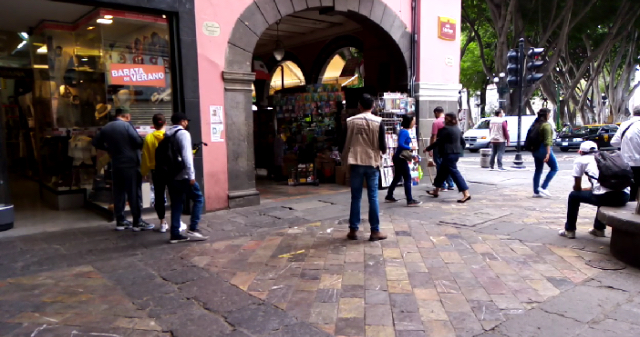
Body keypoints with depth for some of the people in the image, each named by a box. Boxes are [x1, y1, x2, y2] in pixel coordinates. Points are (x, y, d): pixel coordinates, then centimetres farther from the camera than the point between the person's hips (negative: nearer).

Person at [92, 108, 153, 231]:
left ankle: (120, 221, 16)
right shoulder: (126, 125, -11)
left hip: (116, 165, 6)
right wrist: (141, 145, 4)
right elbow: (138, 141, -17)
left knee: (118, 193, 11)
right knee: (134, 193, -2)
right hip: (131, 164, -6)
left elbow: (96, 142, 17)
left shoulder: (106, 128, 9)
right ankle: (137, 222, 2)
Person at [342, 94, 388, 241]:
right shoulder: (378, 122, -5)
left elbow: (345, 144, 3)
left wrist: (346, 161, 17)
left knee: (356, 197, 8)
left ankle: (353, 230, 12)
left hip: (356, 163, 1)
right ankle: (375, 231, 7)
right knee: (373, 198, 4)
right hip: (372, 163, -1)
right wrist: (383, 151, 18)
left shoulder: (350, 121, 0)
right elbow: (383, 145, -4)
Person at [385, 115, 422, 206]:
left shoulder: (404, 131, 12)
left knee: (397, 178, 17)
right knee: (407, 178, -6)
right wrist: (410, 148, -17)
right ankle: (410, 200, -5)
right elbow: (400, 144, -27)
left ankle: (389, 196, 26)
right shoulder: (404, 132, -17)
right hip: (400, 158, -10)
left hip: (398, 158, 10)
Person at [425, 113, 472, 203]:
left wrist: (428, 148, -4)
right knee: (442, 171, 18)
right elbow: (463, 142, 18)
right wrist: (460, 150, 29)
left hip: (449, 154, -10)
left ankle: (466, 194, -14)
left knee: (454, 173, -9)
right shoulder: (457, 129, 14)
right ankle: (436, 191, 30)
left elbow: (438, 142, -13)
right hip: (456, 153, 10)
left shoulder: (446, 129, -13)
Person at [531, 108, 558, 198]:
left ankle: (536, 192, 12)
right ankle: (543, 187, -3)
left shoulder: (535, 124, 11)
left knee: (538, 170, 12)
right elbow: (547, 140, -19)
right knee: (554, 168, 4)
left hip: (535, 149, 8)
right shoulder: (546, 125, -13)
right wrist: (548, 153, -23)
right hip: (543, 149, -8)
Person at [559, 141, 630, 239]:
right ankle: (599, 229, 43)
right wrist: (589, 189, 51)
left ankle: (569, 230, 26)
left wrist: (582, 190, 39)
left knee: (574, 195, 21)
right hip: (624, 196, 6)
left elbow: (577, 188, 17)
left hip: (605, 197, -6)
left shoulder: (580, 160, 13)